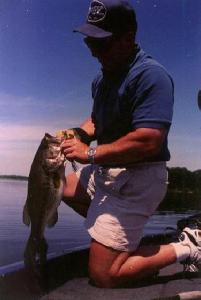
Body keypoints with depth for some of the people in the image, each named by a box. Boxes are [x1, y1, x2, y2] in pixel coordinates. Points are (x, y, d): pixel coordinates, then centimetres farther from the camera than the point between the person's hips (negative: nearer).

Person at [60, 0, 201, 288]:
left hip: (137, 180, -10)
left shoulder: (150, 74, -21)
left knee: (103, 276, -8)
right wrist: (77, 135, 0)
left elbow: (148, 141, -31)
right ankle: (127, 235, 22)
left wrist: (90, 153, -23)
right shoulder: (103, 76, 10)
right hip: (107, 171, 10)